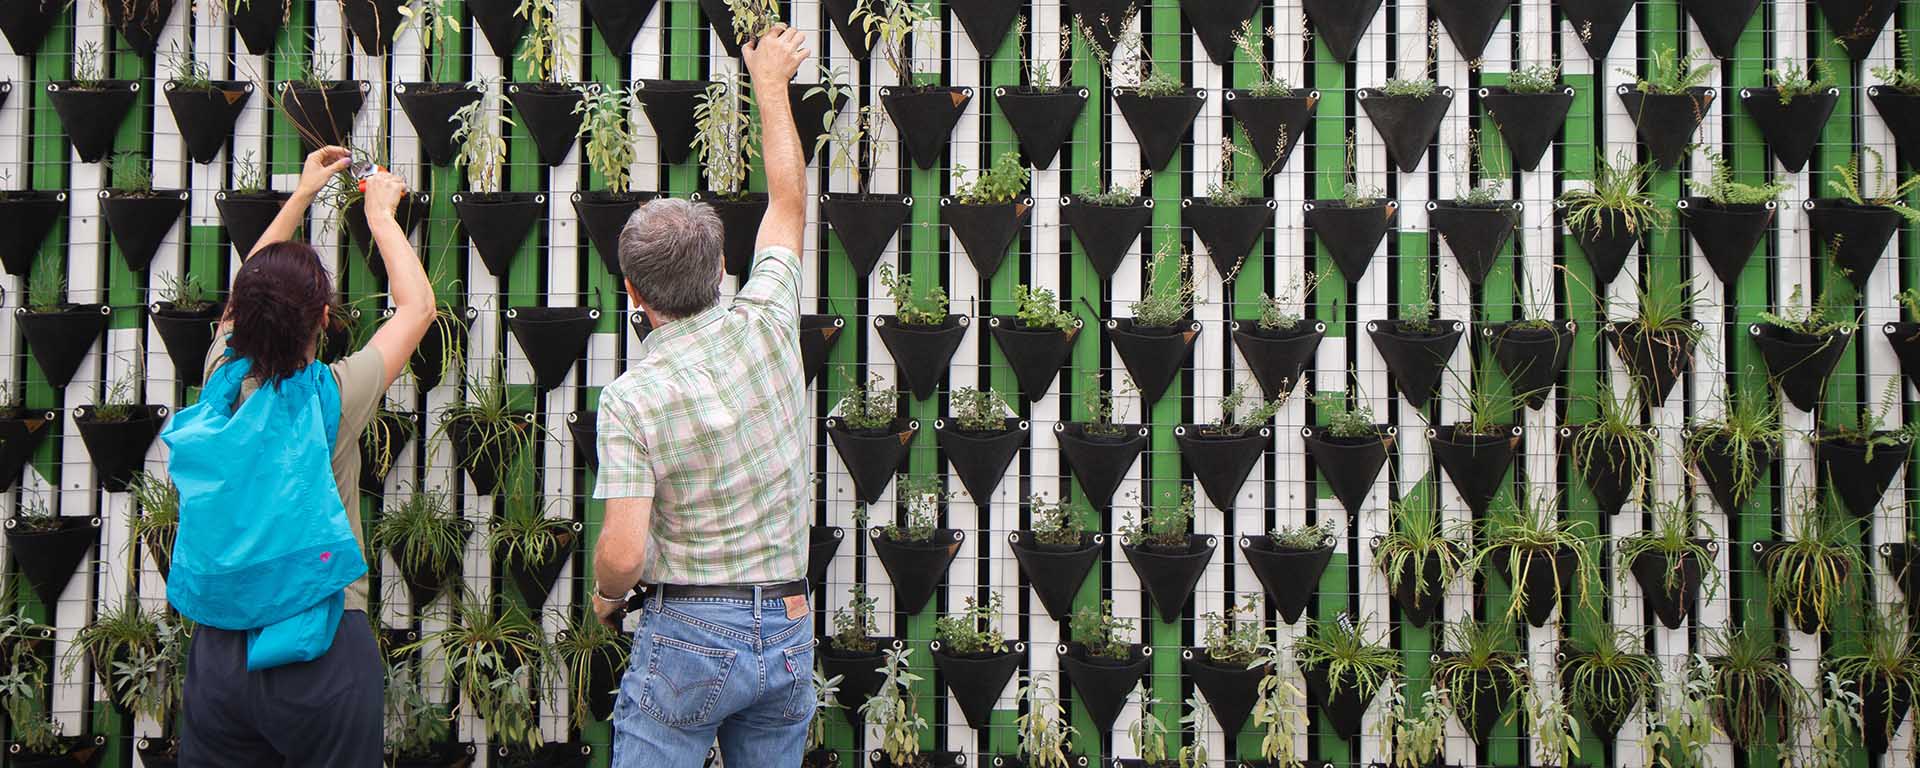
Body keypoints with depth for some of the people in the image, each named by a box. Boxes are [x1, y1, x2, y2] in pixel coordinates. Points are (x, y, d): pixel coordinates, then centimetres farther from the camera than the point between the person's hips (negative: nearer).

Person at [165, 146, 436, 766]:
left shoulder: (221, 382, -2)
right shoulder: (332, 399, -14)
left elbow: (247, 299, 18)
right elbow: (417, 305, 1)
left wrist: (301, 194, 26)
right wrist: (381, 216, 14)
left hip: (219, 645, 4)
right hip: (319, 650, -4)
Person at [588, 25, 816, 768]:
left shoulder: (630, 397, -13)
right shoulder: (766, 326, -3)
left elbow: (624, 552, -19)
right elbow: (788, 200, 14)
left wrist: (605, 593, 5)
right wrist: (770, 85, 27)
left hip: (688, 631, -4)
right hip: (788, 630, 4)